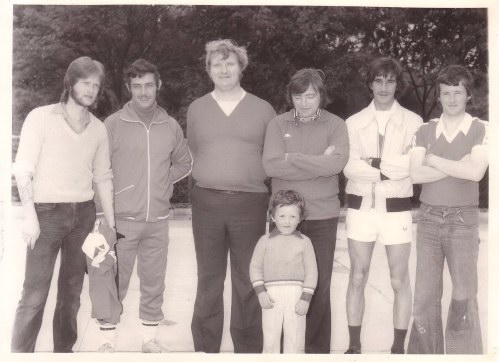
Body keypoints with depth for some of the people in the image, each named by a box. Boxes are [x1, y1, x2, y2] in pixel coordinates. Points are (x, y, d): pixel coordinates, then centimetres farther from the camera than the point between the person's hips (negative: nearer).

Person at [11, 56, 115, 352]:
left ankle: (64, 350, 22)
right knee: (35, 295, -4)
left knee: (72, 292, 10)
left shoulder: (99, 128, 9)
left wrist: (111, 223, 9)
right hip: (47, 213, -4)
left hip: (84, 214, 4)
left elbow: (103, 177, 12)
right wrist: (30, 216, -14)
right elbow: (23, 170, -6)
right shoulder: (41, 117, -3)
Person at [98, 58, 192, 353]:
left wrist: (164, 180, 7)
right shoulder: (113, 124, -4)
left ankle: (150, 336, 24)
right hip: (122, 218, -3)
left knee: (154, 281, 11)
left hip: (158, 219, 3)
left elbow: (184, 163, 20)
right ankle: (108, 338, 18)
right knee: (115, 282, 4)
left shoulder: (171, 126, 5)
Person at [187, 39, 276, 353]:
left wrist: (276, 205, 4)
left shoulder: (263, 109, 5)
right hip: (207, 202, 1)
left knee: (247, 280, 4)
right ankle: (206, 347, 17)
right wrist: (213, 178, 9)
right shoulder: (196, 109, 8)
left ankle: (248, 348, 14)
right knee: (209, 279, 7)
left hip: (250, 203, -1)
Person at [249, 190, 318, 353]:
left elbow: (311, 271, 2)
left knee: (295, 340, 5)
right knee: (270, 339, 6)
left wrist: (306, 298, -5)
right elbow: (255, 267, 5)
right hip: (271, 295, 1)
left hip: (296, 295, 0)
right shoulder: (265, 241, 5)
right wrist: (260, 292, -6)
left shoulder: (304, 242, 3)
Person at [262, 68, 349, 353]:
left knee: (320, 284, 6)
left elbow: (337, 163, -15)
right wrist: (318, 163, -13)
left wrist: (293, 158, -12)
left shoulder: (335, 125, 2)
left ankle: (318, 347, 20)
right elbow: (272, 165, -11)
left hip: (323, 216, 0)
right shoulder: (278, 124, 3)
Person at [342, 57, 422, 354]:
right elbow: (349, 167, -7)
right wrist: (393, 169, -13)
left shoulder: (413, 122, 3)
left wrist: (374, 162, -12)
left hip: (396, 209, -1)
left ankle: (399, 347, 17)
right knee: (357, 279, 6)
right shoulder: (354, 122, 6)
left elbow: (415, 163, -12)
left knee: (400, 281, 5)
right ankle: (354, 346, 17)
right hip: (361, 207, 1)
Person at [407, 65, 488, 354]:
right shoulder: (425, 131, 6)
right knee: (425, 294, 7)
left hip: (463, 220, -2)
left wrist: (433, 160, -9)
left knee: (463, 295, 3)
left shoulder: (481, 130, -1)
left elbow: (475, 172, -17)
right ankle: (424, 352, 19)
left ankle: (464, 352, 16)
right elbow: (415, 174, -6)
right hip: (429, 219, 3)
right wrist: (456, 167, -13)